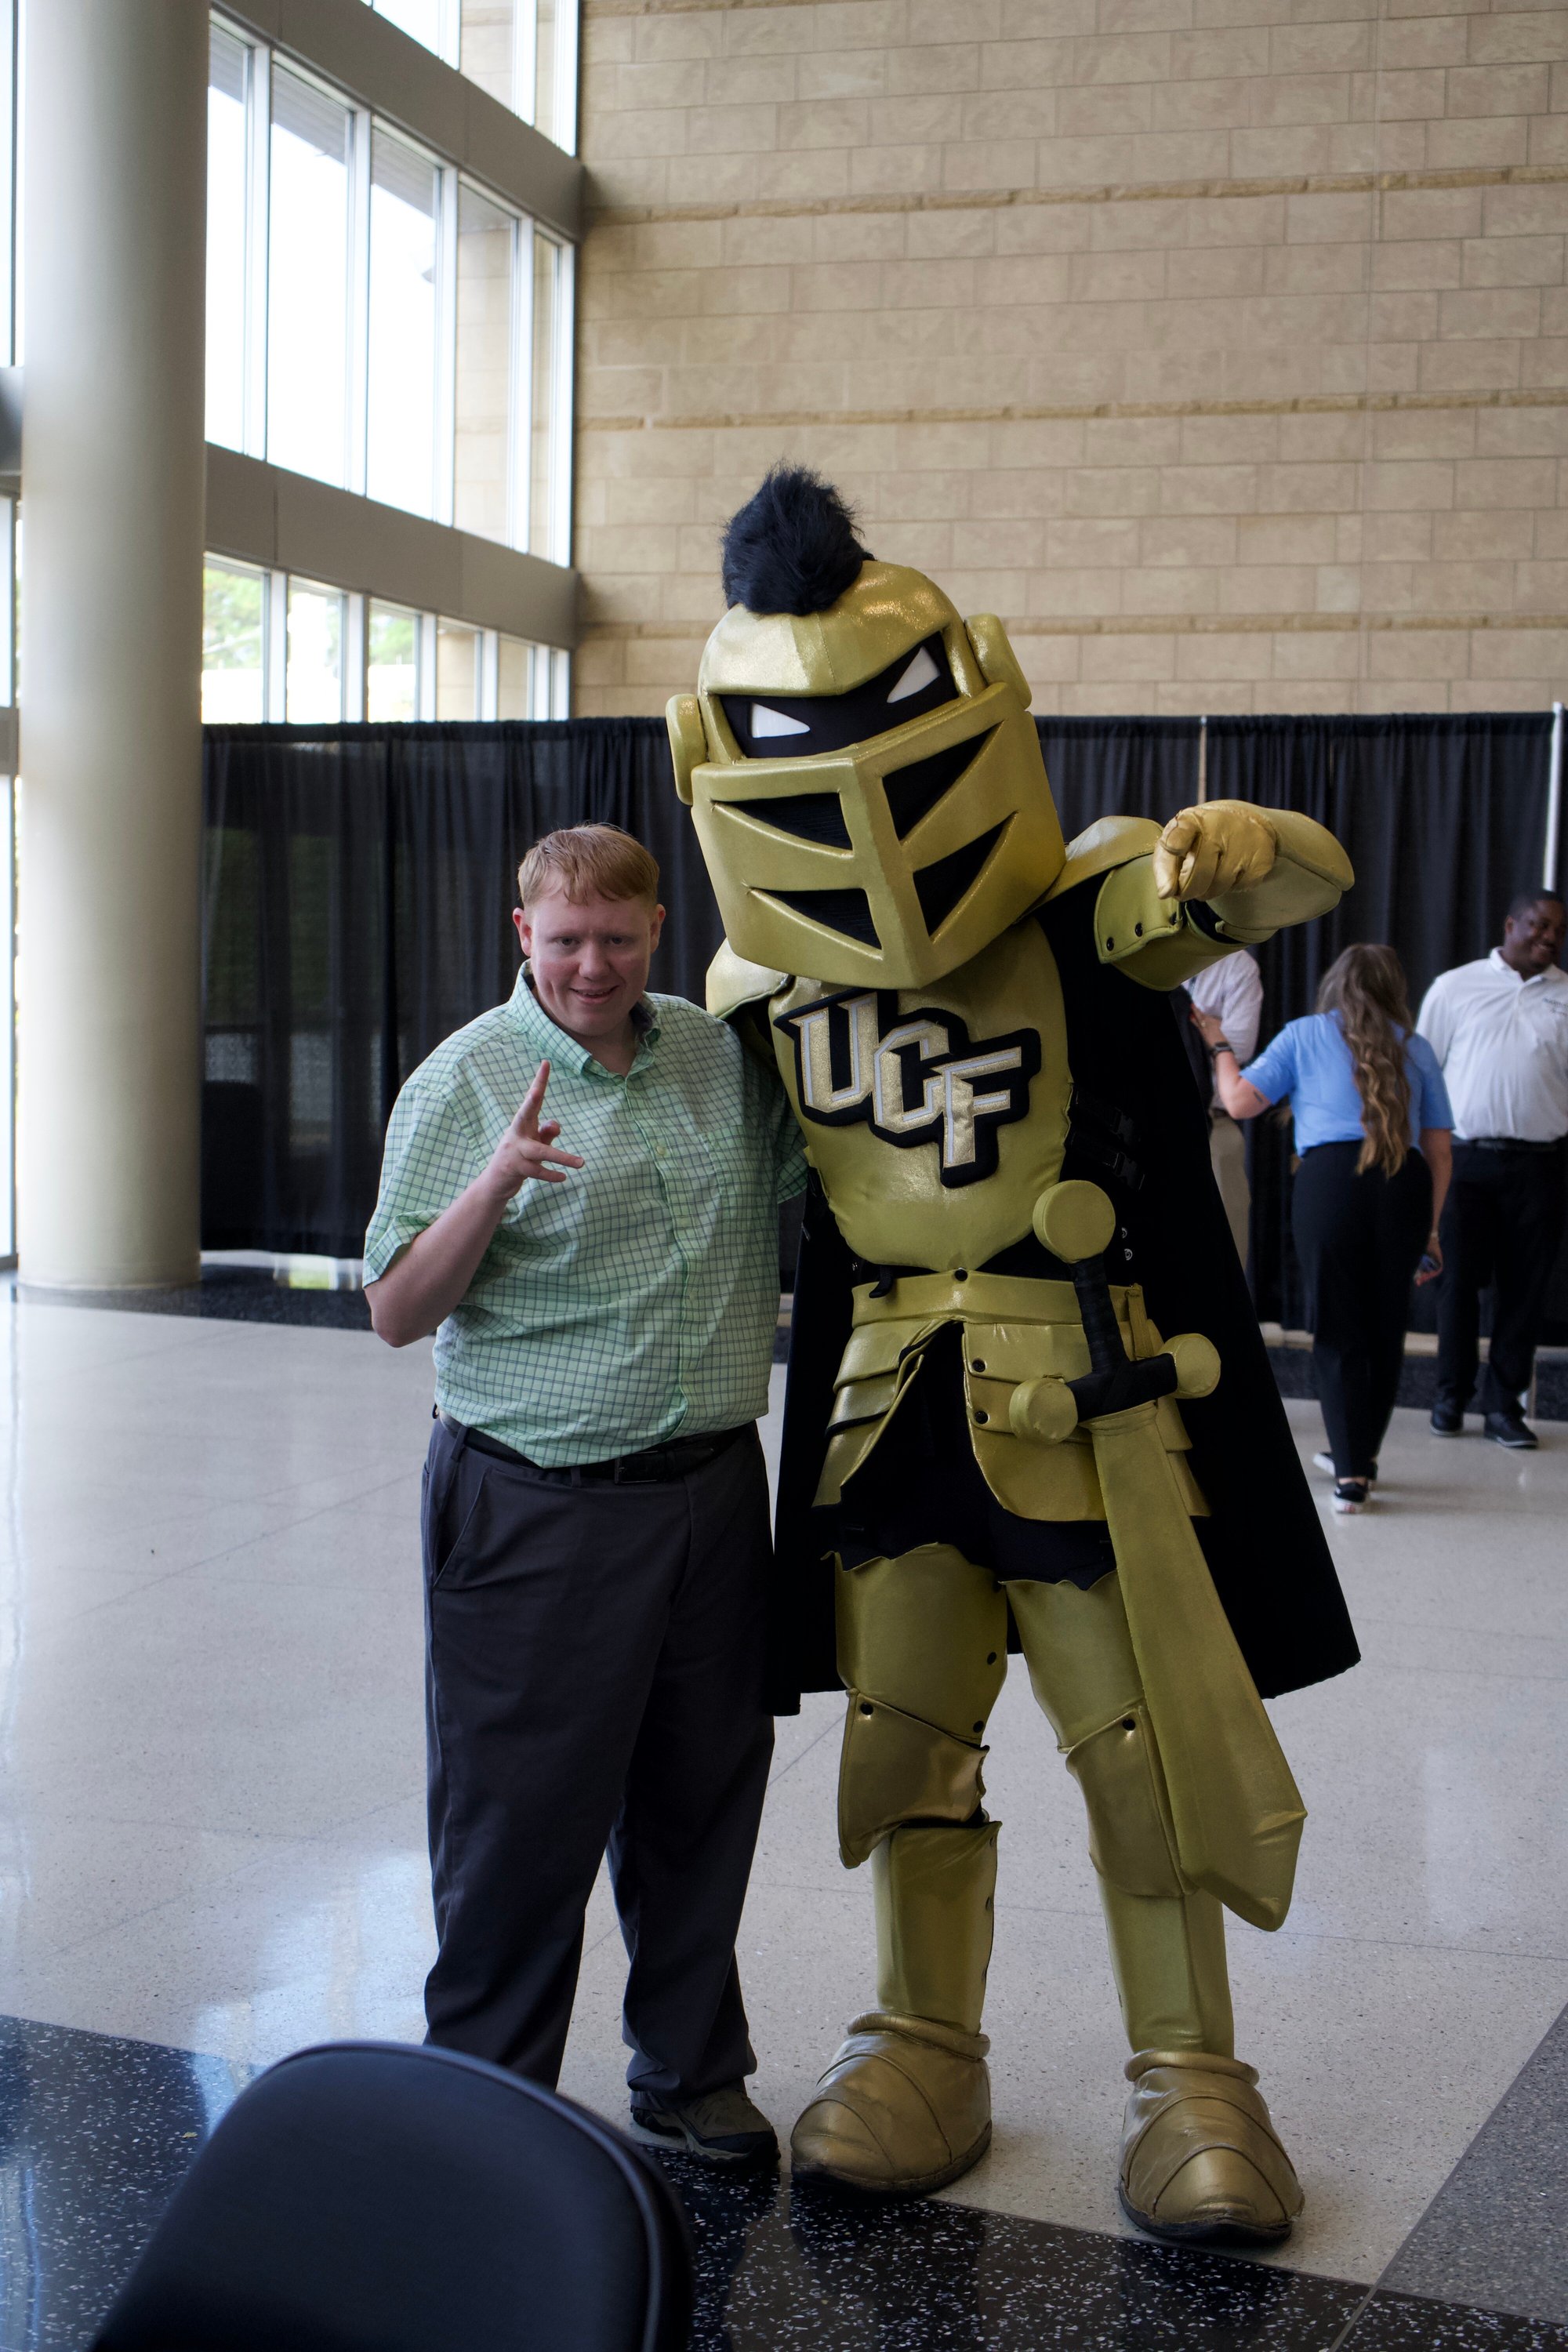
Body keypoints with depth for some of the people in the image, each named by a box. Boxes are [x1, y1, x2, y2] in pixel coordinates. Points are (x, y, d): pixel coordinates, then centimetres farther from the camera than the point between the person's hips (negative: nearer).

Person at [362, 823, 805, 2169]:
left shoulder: (728, 1058, 8)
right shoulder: (464, 1081, -6)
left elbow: (817, 1186, 26)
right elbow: (398, 1314, -9)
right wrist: (496, 1185, -23)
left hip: (714, 1490, 5)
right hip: (536, 1511, -4)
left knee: (703, 1796, 13)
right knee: (524, 1816, 3)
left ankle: (690, 2071, 31)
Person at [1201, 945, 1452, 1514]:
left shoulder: (1304, 1035, 14)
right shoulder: (1416, 1048, 21)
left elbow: (1240, 1101, 6)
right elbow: (1439, 1150, 18)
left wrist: (1220, 1046, 23)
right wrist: (1430, 1229, 24)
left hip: (1330, 1176, -2)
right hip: (1405, 1187, 2)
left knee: (1339, 1333, 5)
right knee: (1386, 1328, 15)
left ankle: (1351, 1474, 2)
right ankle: (1361, 1454, 30)